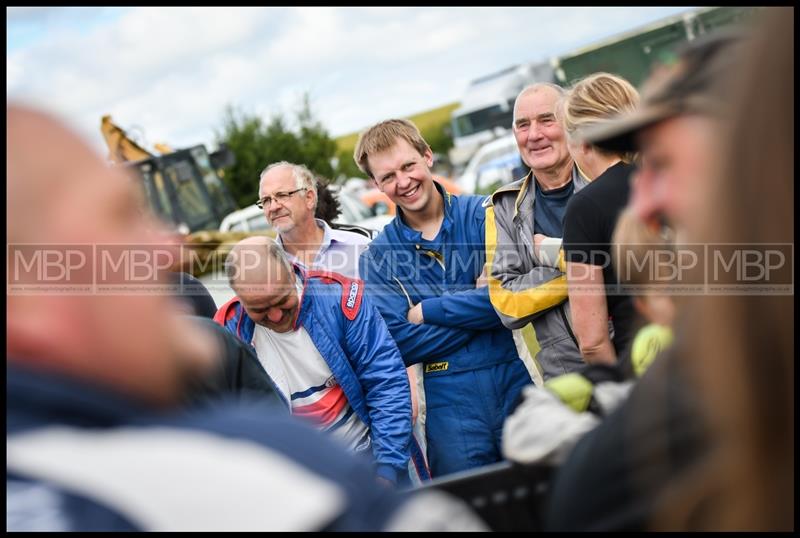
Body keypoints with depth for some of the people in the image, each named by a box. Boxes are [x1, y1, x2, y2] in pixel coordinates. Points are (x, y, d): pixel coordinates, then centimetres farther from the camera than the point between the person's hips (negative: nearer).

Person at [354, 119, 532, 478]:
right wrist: (477, 306, -10)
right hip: (450, 400, 0)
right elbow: (400, 343, -7)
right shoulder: (378, 256, 3)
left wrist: (426, 311, -9)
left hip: (517, 380, 0)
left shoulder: (485, 215, 0)